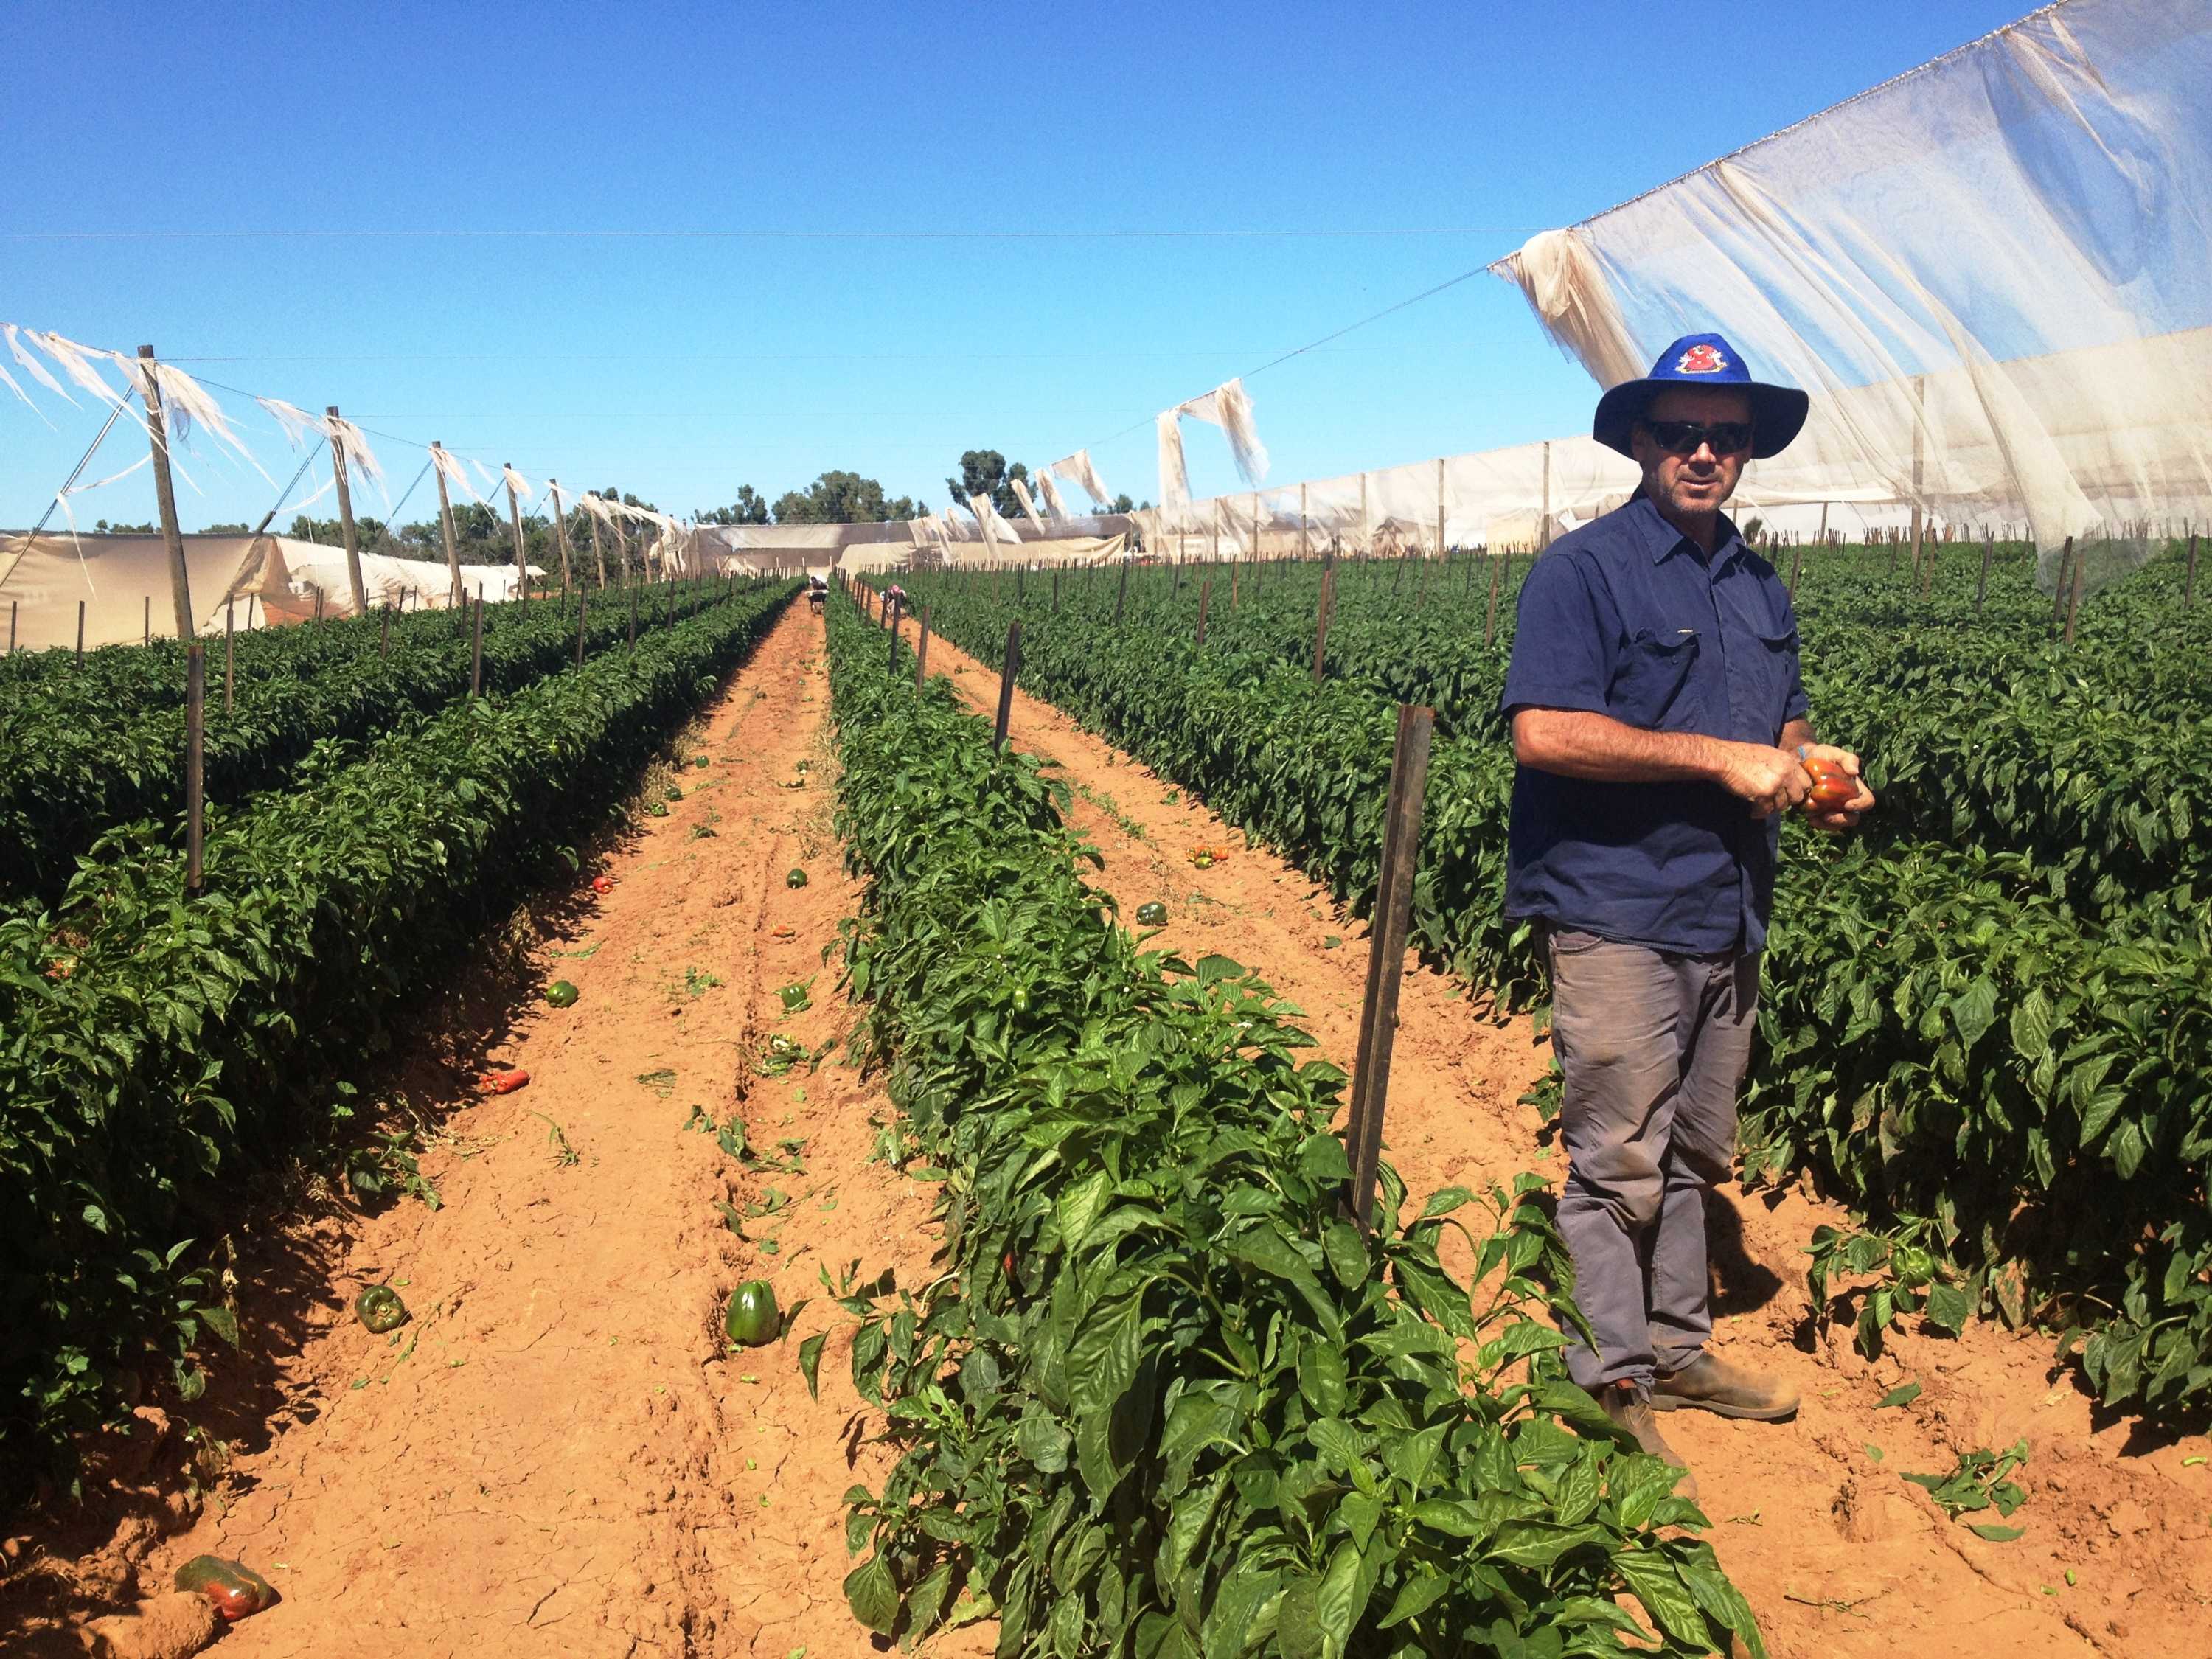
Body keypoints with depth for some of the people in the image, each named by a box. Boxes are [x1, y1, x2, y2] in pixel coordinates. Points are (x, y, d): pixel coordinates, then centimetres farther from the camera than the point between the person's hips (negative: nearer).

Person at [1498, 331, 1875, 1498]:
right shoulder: (1584, 569, -8)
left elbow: (1786, 727, 26)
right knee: (1618, 1162, -1)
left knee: (1692, 1155, 17)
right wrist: (1720, 757, -19)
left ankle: (1676, 1349, 32)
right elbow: (1542, 733, -21)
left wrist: (1818, 775, 2)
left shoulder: (1759, 586, 16)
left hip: (1729, 917, 8)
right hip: (1618, 916, -7)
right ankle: (1611, 1390, 12)